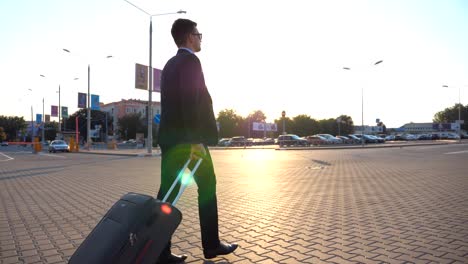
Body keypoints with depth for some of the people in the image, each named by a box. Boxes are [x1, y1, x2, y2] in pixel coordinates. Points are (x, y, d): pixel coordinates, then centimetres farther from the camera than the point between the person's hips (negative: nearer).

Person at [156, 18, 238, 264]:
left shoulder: (170, 64, 19)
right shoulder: (190, 61, -9)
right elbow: (190, 102, -19)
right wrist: (196, 140, -22)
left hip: (170, 137, 8)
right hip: (188, 139, -8)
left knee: (168, 193, 6)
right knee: (207, 187, 6)